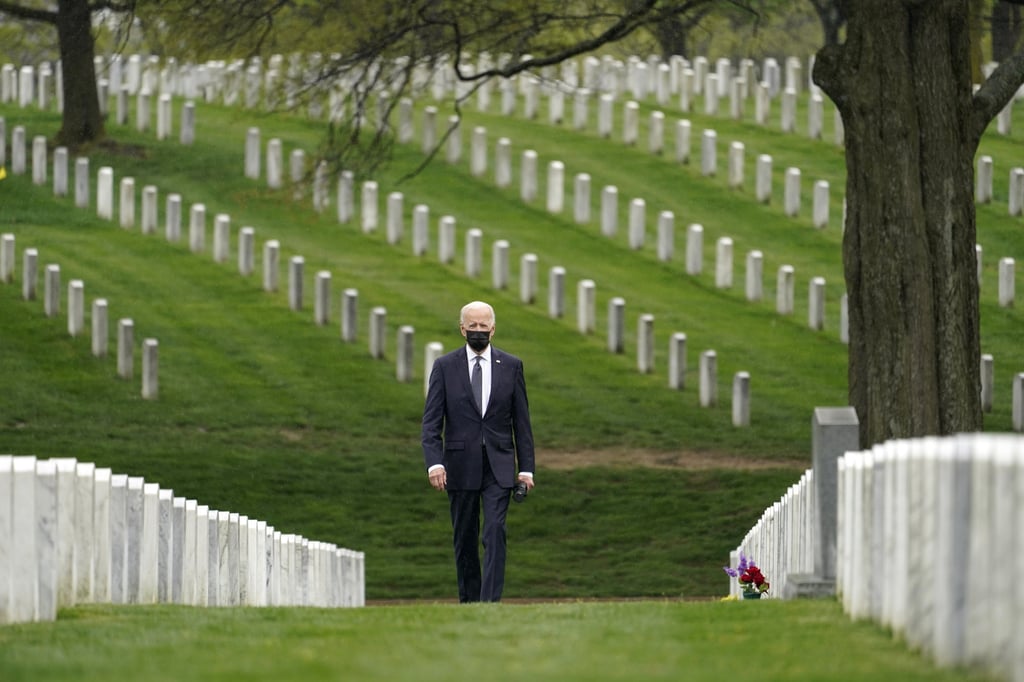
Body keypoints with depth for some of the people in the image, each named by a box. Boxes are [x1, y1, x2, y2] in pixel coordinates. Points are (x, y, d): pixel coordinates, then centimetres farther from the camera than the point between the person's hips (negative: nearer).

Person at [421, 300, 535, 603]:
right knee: (464, 539, 7)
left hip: (499, 467, -1)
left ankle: (490, 601, -18)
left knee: (495, 533, -14)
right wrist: (434, 462, -16)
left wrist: (526, 467, 2)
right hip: (460, 466, 1)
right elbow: (431, 421, -2)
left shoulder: (511, 366, 5)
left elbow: (521, 421, 7)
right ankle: (468, 601, 18)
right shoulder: (445, 367, 2)